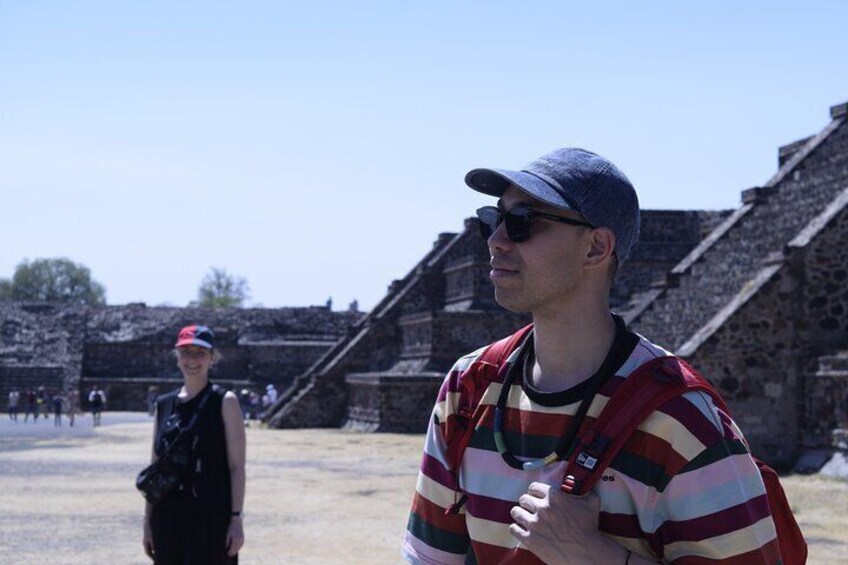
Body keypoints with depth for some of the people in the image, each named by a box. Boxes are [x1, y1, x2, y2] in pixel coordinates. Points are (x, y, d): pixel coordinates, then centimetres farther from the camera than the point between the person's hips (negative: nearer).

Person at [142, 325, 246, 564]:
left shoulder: (224, 402, -3)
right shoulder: (164, 405, 11)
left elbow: (236, 467, -6)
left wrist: (236, 519, -12)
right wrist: (148, 521, 11)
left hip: (211, 519, -5)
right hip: (168, 518, 5)